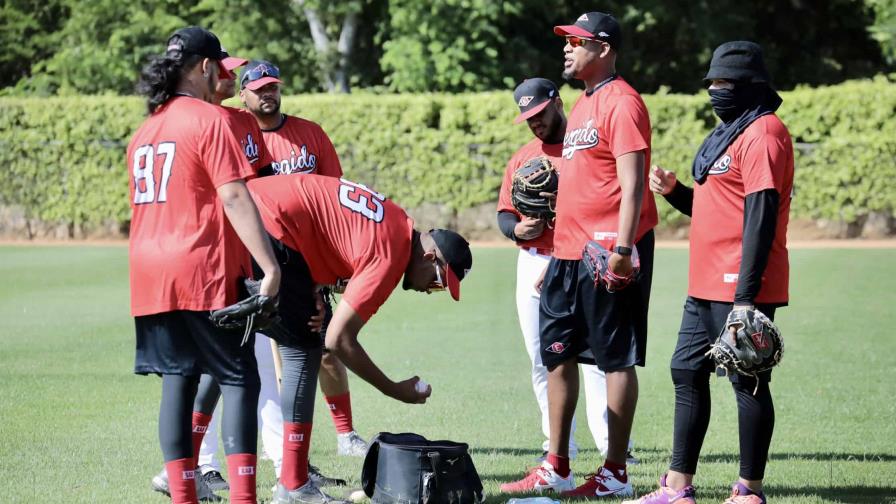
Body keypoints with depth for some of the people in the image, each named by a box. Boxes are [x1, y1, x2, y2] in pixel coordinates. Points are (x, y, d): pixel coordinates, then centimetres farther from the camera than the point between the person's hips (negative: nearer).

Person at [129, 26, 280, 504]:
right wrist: (270, 266, -18)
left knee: (177, 380, 8)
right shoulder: (209, 119, -7)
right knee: (239, 379, -2)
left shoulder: (145, 129, 16)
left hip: (150, 276, 7)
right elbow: (234, 198, -15)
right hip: (205, 273, -7)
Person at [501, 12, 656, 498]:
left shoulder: (621, 103, -11)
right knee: (557, 353, 11)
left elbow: (632, 184, -18)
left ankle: (615, 473, 0)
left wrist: (622, 249, -25)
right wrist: (553, 252, 21)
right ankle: (556, 468, 17)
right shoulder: (582, 105, 19)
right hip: (568, 252, 10)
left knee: (616, 358, -4)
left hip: (607, 254, -10)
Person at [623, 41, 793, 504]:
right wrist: (673, 190, 7)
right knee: (687, 372, 13)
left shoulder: (762, 133, -12)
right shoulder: (726, 134, 19)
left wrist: (745, 295, -24)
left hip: (740, 290, -11)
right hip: (705, 288, 11)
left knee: (747, 381, -5)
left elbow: (760, 216, -20)